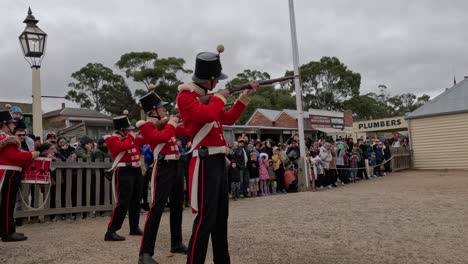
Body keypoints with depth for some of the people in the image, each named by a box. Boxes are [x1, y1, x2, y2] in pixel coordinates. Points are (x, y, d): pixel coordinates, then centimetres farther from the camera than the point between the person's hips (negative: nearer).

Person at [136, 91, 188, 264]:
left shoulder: (165, 123, 18)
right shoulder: (146, 126, -6)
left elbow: (185, 130, 25)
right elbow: (162, 137, -23)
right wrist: (171, 123, -8)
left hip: (176, 166, 9)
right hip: (163, 168, -9)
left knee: (177, 206, 14)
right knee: (157, 208, -13)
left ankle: (176, 243, 27)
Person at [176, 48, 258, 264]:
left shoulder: (205, 97, 18)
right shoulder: (185, 97, -10)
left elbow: (228, 119, 24)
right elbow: (207, 115, -27)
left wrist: (246, 96, 19)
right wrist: (220, 96, -9)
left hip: (219, 160, 10)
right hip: (206, 162, -10)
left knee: (221, 215, 16)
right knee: (206, 217, -9)